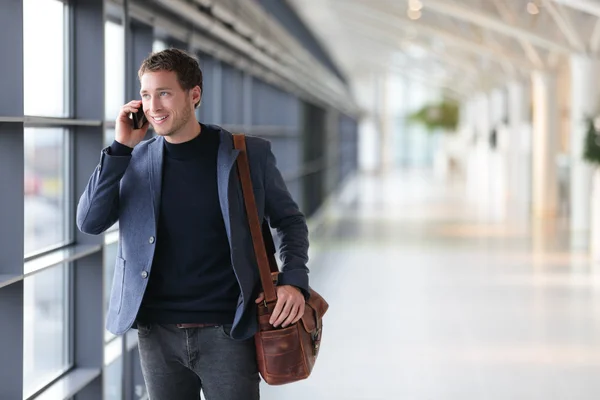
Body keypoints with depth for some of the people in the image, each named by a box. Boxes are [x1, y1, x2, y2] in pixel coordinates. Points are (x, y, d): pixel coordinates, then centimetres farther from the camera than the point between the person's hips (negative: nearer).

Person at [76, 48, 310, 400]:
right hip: (156, 333, 3)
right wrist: (121, 147, -8)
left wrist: (294, 279, -10)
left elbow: (290, 221, 7)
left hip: (228, 331, -2)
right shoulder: (135, 159, 5)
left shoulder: (249, 154, -2)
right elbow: (90, 223, -2)